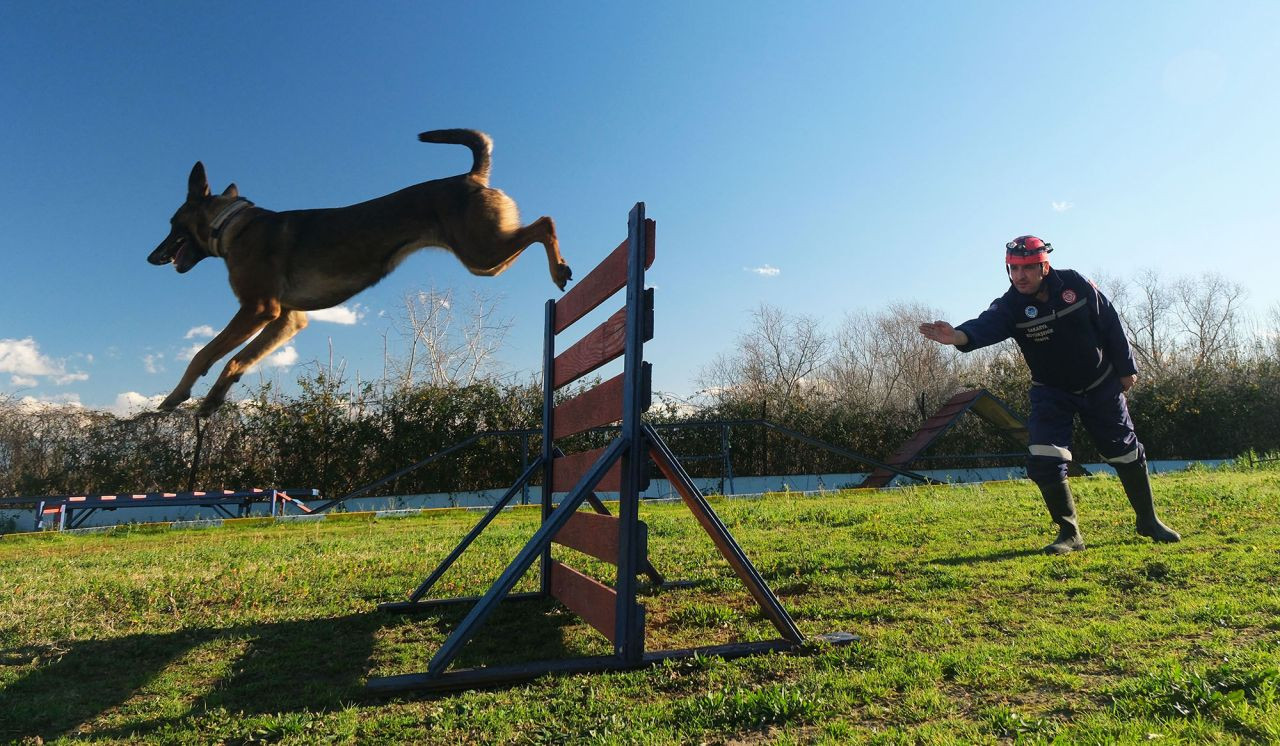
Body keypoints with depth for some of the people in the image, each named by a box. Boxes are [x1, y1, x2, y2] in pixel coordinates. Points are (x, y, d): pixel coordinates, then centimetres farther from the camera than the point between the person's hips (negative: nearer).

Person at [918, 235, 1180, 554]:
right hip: (1051, 393, -1)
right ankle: (1069, 533, 3)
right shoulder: (1010, 306, -21)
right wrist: (958, 336, -66)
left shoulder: (1076, 285, -16)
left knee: (1126, 454, 13)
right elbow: (987, 326, -43)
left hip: (1101, 386, 1)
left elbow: (1110, 324, -4)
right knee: (1044, 462, -15)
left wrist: (1126, 368, 2)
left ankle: (1148, 521, 36)